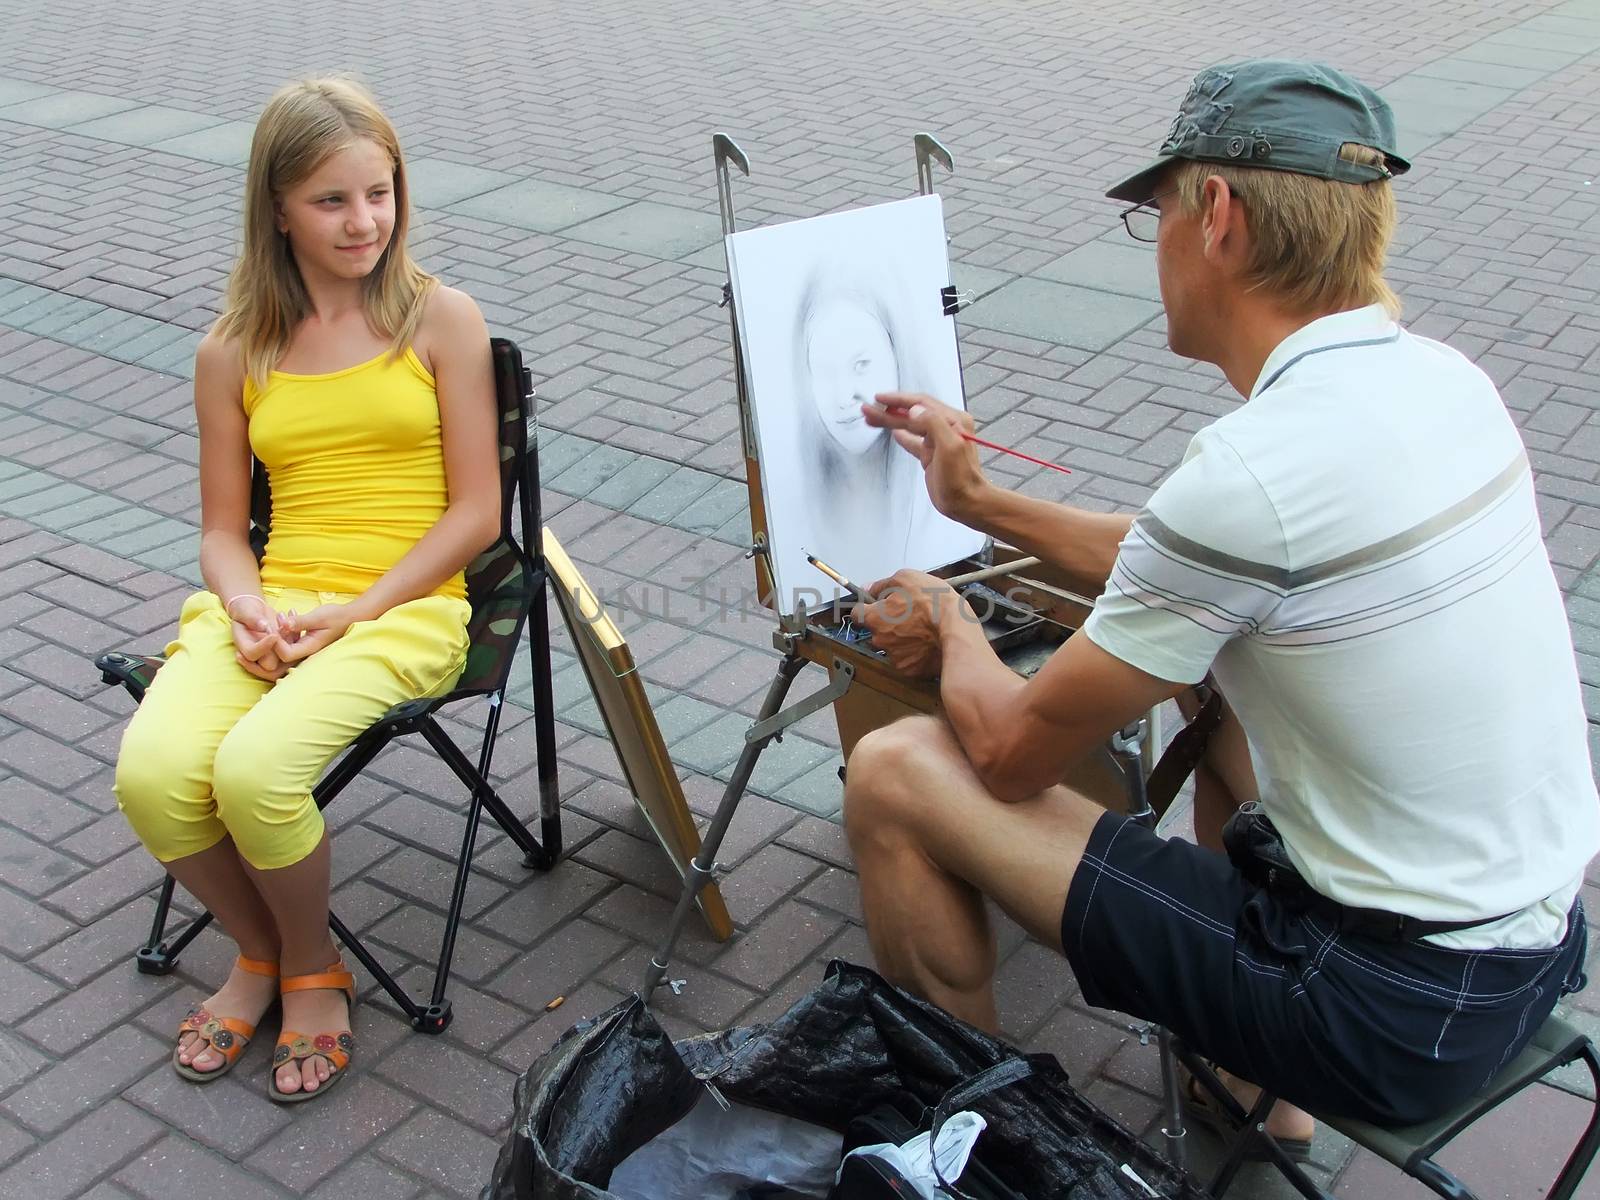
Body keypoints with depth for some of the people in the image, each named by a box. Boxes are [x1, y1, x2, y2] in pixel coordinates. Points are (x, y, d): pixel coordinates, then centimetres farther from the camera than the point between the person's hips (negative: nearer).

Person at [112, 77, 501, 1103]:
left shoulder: (441, 319, 2)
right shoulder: (234, 353, 10)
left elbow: (476, 509, -2)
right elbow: (223, 528, 13)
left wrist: (352, 614, -12)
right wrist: (249, 609, -10)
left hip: (407, 607, -3)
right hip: (268, 604, 3)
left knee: (256, 770, -29)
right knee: (154, 774, -24)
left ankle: (312, 968, 4)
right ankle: (260, 951, 8)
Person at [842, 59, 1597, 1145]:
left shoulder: (1249, 472, -25)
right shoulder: (1443, 380, 1)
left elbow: (1013, 754, -13)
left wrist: (950, 625, 8)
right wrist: (982, 503, 23)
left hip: (1393, 1017, -8)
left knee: (895, 772, -6)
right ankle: (1257, 1089, 35)